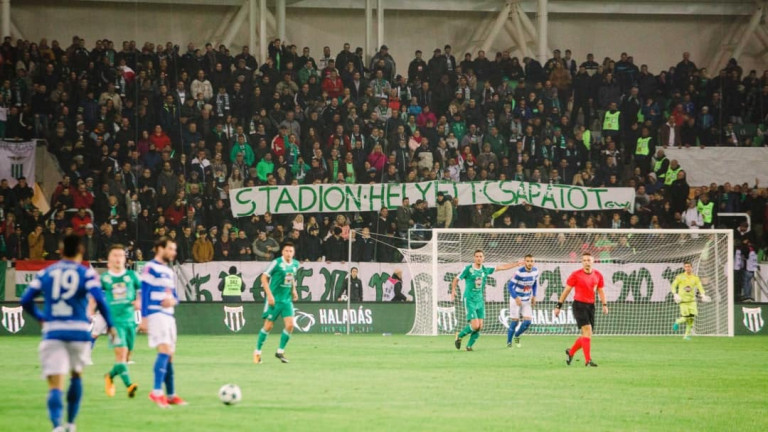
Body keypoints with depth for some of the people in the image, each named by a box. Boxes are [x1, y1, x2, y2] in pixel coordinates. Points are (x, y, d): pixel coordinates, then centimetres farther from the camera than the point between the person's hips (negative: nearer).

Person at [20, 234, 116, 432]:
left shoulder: (45, 274, 10)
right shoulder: (86, 273, 1)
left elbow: (26, 300, 8)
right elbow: (99, 300, -12)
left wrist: (41, 318, 25)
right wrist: (110, 325, 0)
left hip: (52, 332, 0)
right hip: (79, 332, 0)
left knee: (55, 385, -7)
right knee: (76, 375, 25)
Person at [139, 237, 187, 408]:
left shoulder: (170, 272, 19)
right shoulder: (150, 268, -6)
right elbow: (144, 294, -10)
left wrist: (173, 300, -3)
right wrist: (144, 318, -15)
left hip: (168, 315, 9)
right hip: (156, 315, -9)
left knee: (169, 355, 10)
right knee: (164, 349, -21)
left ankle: (170, 395, 15)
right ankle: (157, 392, -24)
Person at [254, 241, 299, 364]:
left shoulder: (295, 264, 5)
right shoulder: (277, 263, -13)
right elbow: (264, 277, -11)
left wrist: (293, 290, 11)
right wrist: (269, 295, -18)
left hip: (287, 300, 5)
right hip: (274, 299, -5)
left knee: (290, 325, -7)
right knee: (268, 325, -2)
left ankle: (280, 351, 9)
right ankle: (257, 352, 15)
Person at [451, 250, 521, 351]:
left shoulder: (485, 270, 6)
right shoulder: (468, 269, -7)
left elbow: (501, 267, 14)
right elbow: (456, 279, 2)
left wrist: (517, 264, 16)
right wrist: (453, 291, -12)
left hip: (480, 301, 5)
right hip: (470, 301, -5)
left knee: (479, 326, -1)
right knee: (475, 326, -15)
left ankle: (469, 345, 15)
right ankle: (459, 336, 9)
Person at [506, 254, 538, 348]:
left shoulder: (535, 271, -5)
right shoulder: (519, 272, -22)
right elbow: (509, 285, -18)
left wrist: (534, 296, 5)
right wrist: (516, 298, -26)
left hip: (527, 300, 5)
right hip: (516, 299, -5)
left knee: (527, 322, -5)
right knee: (514, 322, -4)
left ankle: (517, 336, 23)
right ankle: (509, 342, 12)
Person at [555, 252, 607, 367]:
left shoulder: (598, 275, 7)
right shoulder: (576, 275, -6)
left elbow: (601, 291, 15)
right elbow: (566, 290, 0)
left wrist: (604, 305, 0)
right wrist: (559, 306, -1)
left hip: (591, 306, 5)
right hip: (579, 305, -5)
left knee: (586, 335, 9)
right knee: (587, 331, -16)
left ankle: (571, 352, 32)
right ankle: (588, 360, -16)